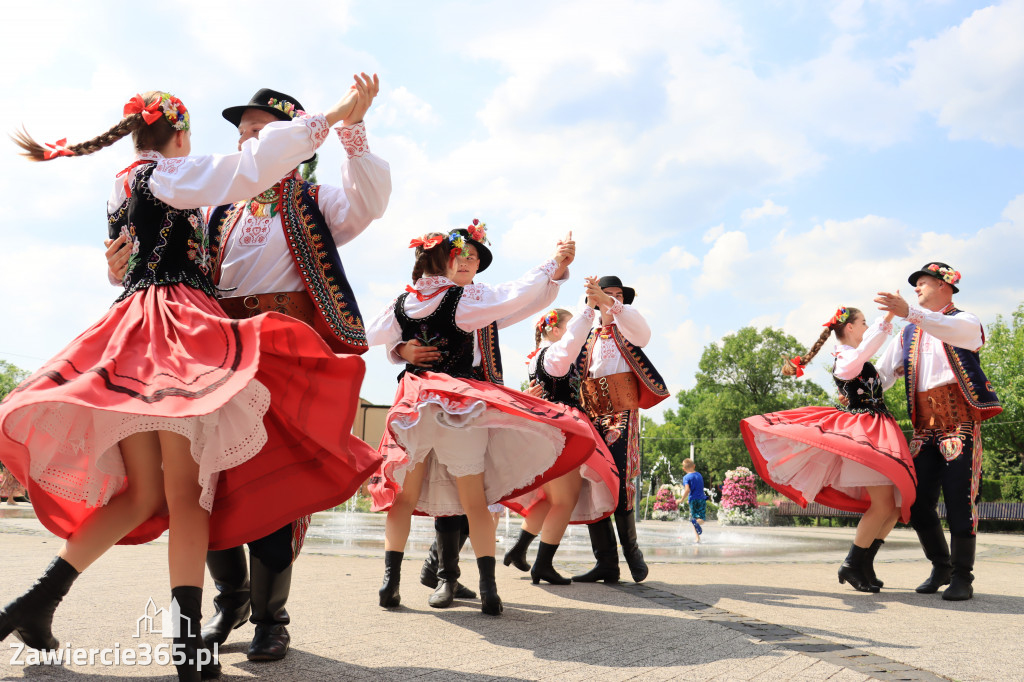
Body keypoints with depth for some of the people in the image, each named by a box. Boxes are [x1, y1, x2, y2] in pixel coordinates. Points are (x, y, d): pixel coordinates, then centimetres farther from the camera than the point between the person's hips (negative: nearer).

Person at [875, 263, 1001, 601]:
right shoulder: (908, 334, 20)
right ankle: (940, 567, 20)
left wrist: (909, 312, -41)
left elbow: (948, 329, -24)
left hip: (960, 424, -5)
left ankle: (962, 577, 4)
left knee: (959, 501, -8)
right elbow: (880, 373, 20)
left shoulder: (966, 321, 2)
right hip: (924, 427, 6)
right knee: (918, 503, 2)